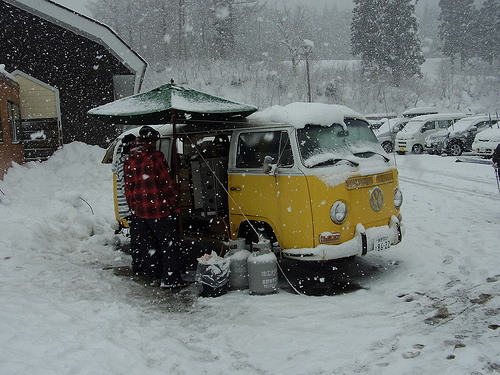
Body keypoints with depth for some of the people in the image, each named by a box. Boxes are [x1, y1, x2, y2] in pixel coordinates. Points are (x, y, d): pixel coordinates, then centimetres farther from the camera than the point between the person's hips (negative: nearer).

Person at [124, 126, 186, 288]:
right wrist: (175, 206, -3)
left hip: (139, 211, 6)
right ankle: (170, 279, 1)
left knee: (148, 245, 14)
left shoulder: (129, 161, 10)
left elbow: (128, 188, 14)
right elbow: (168, 184, -10)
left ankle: (154, 277, 20)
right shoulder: (154, 157, -10)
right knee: (170, 244, 2)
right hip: (159, 210, -6)